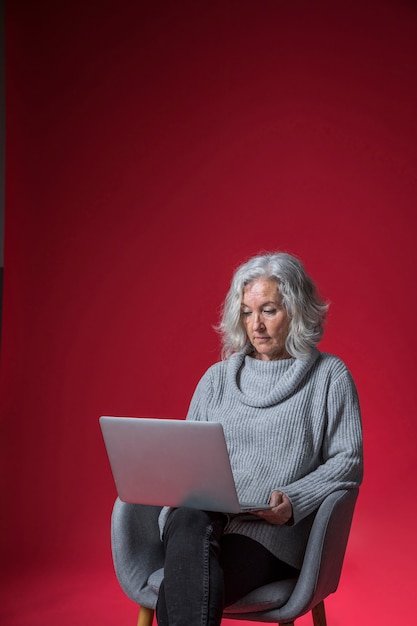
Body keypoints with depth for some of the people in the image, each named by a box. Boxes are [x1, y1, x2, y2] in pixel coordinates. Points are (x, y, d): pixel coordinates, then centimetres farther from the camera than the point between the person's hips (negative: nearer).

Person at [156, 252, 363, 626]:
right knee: (189, 524, -37)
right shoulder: (217, 378, 21)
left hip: (272, 531, -3)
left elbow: (349, 462, 3)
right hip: (201, 521, 3)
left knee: (179, 594, -33)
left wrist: (293, 501, -14)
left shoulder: (330, 375, 10)